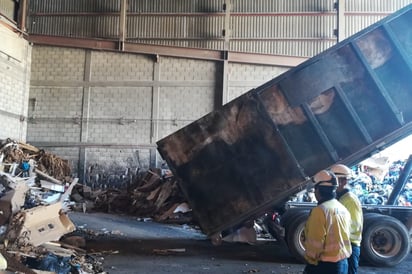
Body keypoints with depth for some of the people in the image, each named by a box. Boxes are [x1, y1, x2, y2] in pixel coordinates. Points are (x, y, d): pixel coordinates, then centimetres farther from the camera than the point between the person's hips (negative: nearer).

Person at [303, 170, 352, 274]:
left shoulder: (320, 210, -18)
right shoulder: (343, 210, 9)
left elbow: (315, 243, -19)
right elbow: (344, 238, 15)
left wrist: (310, 260, -5)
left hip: (324, 265, -8)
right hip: (343, 264, 8)